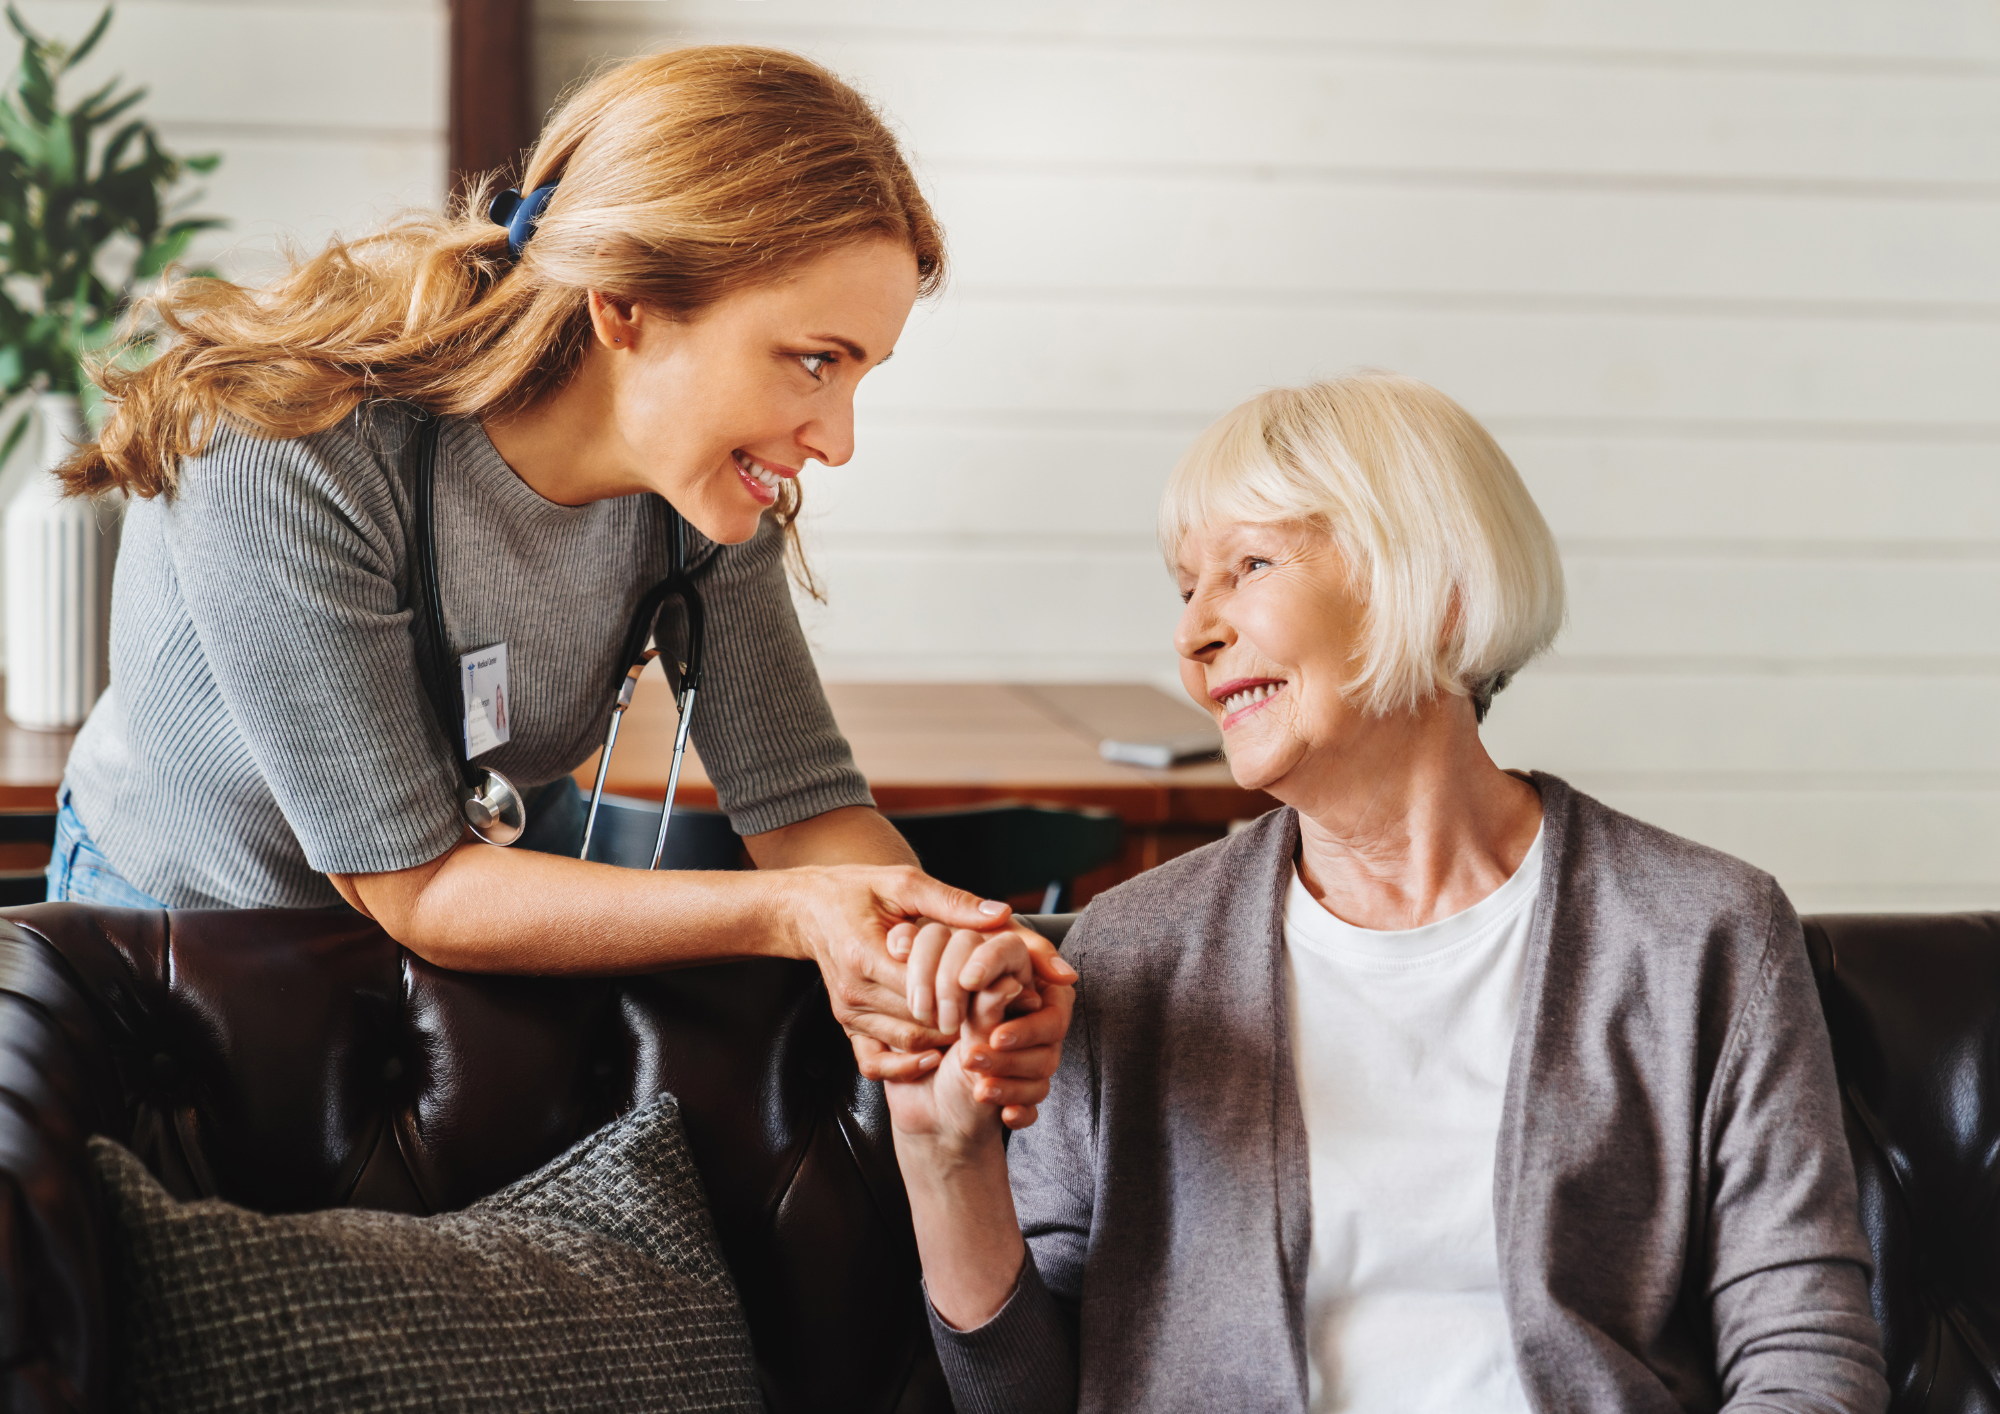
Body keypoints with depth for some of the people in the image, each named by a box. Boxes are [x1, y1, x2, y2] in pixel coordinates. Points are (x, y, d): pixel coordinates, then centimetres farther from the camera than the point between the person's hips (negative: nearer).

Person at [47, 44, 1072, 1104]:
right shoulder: (280, 458, -36)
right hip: (196, 910, -3)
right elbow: (412, 887, -32)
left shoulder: (705, 479, -18)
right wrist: (784, 914, -42)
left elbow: (800, 803, -17)